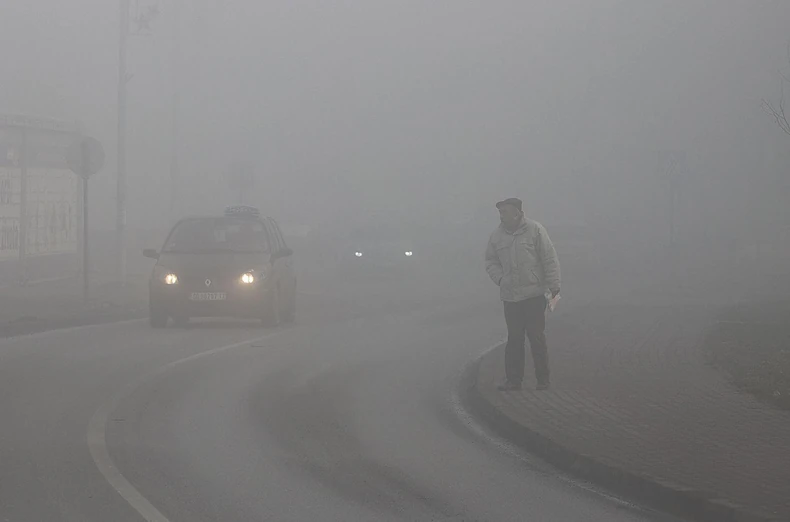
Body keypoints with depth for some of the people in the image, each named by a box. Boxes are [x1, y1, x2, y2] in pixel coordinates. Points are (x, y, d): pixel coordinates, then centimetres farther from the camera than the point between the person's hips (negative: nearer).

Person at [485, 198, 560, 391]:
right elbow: (491, 261, 19)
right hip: (510, 297, 4)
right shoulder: (497, 236, 7)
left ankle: (543, 379, 6)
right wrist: (501, 279, 2)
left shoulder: (535, 230, -5)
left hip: (534, 295, -4)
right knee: (514, 339, 5)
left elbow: (550, 259, -3)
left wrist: (554, 285, -6)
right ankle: (513, 379, 10)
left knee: (537, 337, -2)